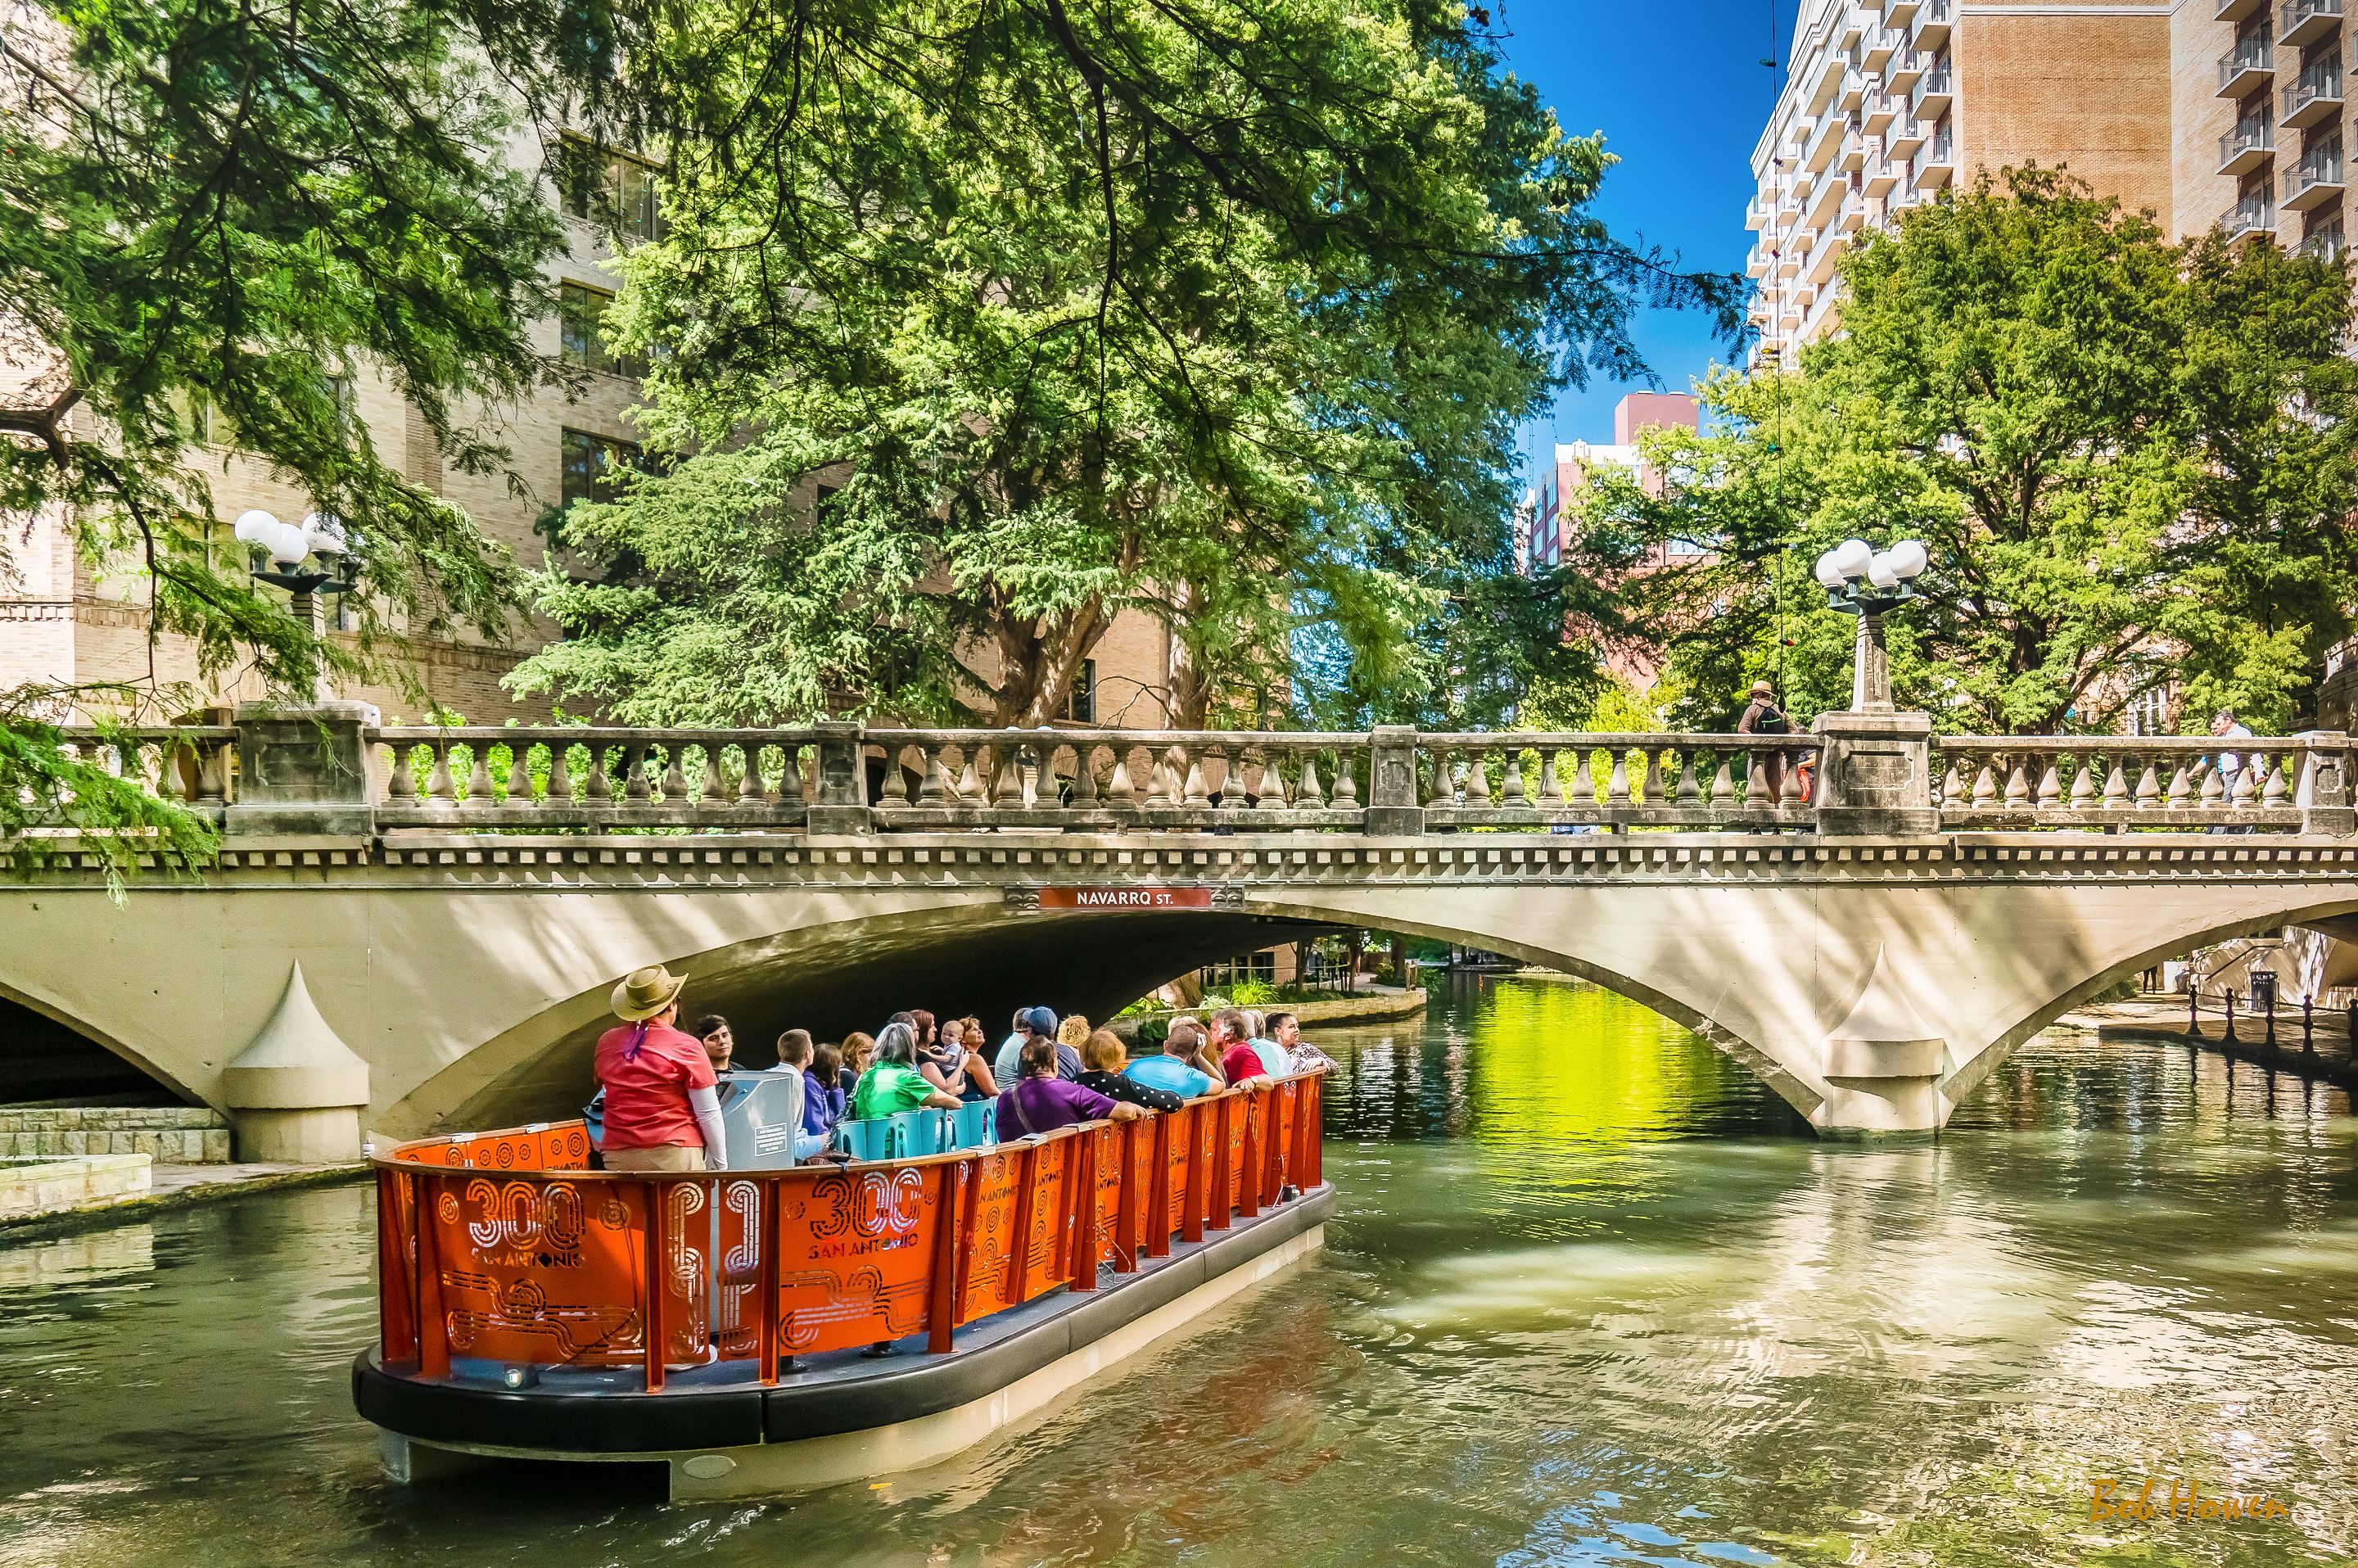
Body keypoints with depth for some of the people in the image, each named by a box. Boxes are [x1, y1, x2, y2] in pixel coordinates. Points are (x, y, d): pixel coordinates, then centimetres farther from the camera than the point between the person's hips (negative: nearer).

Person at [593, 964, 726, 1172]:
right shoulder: (686, 1047, -5)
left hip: (617, 1158, 4)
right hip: (675, 1155, -4)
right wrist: (720, 1164, 3)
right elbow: (708, 1113, -5)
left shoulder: (606, 1042, 8)